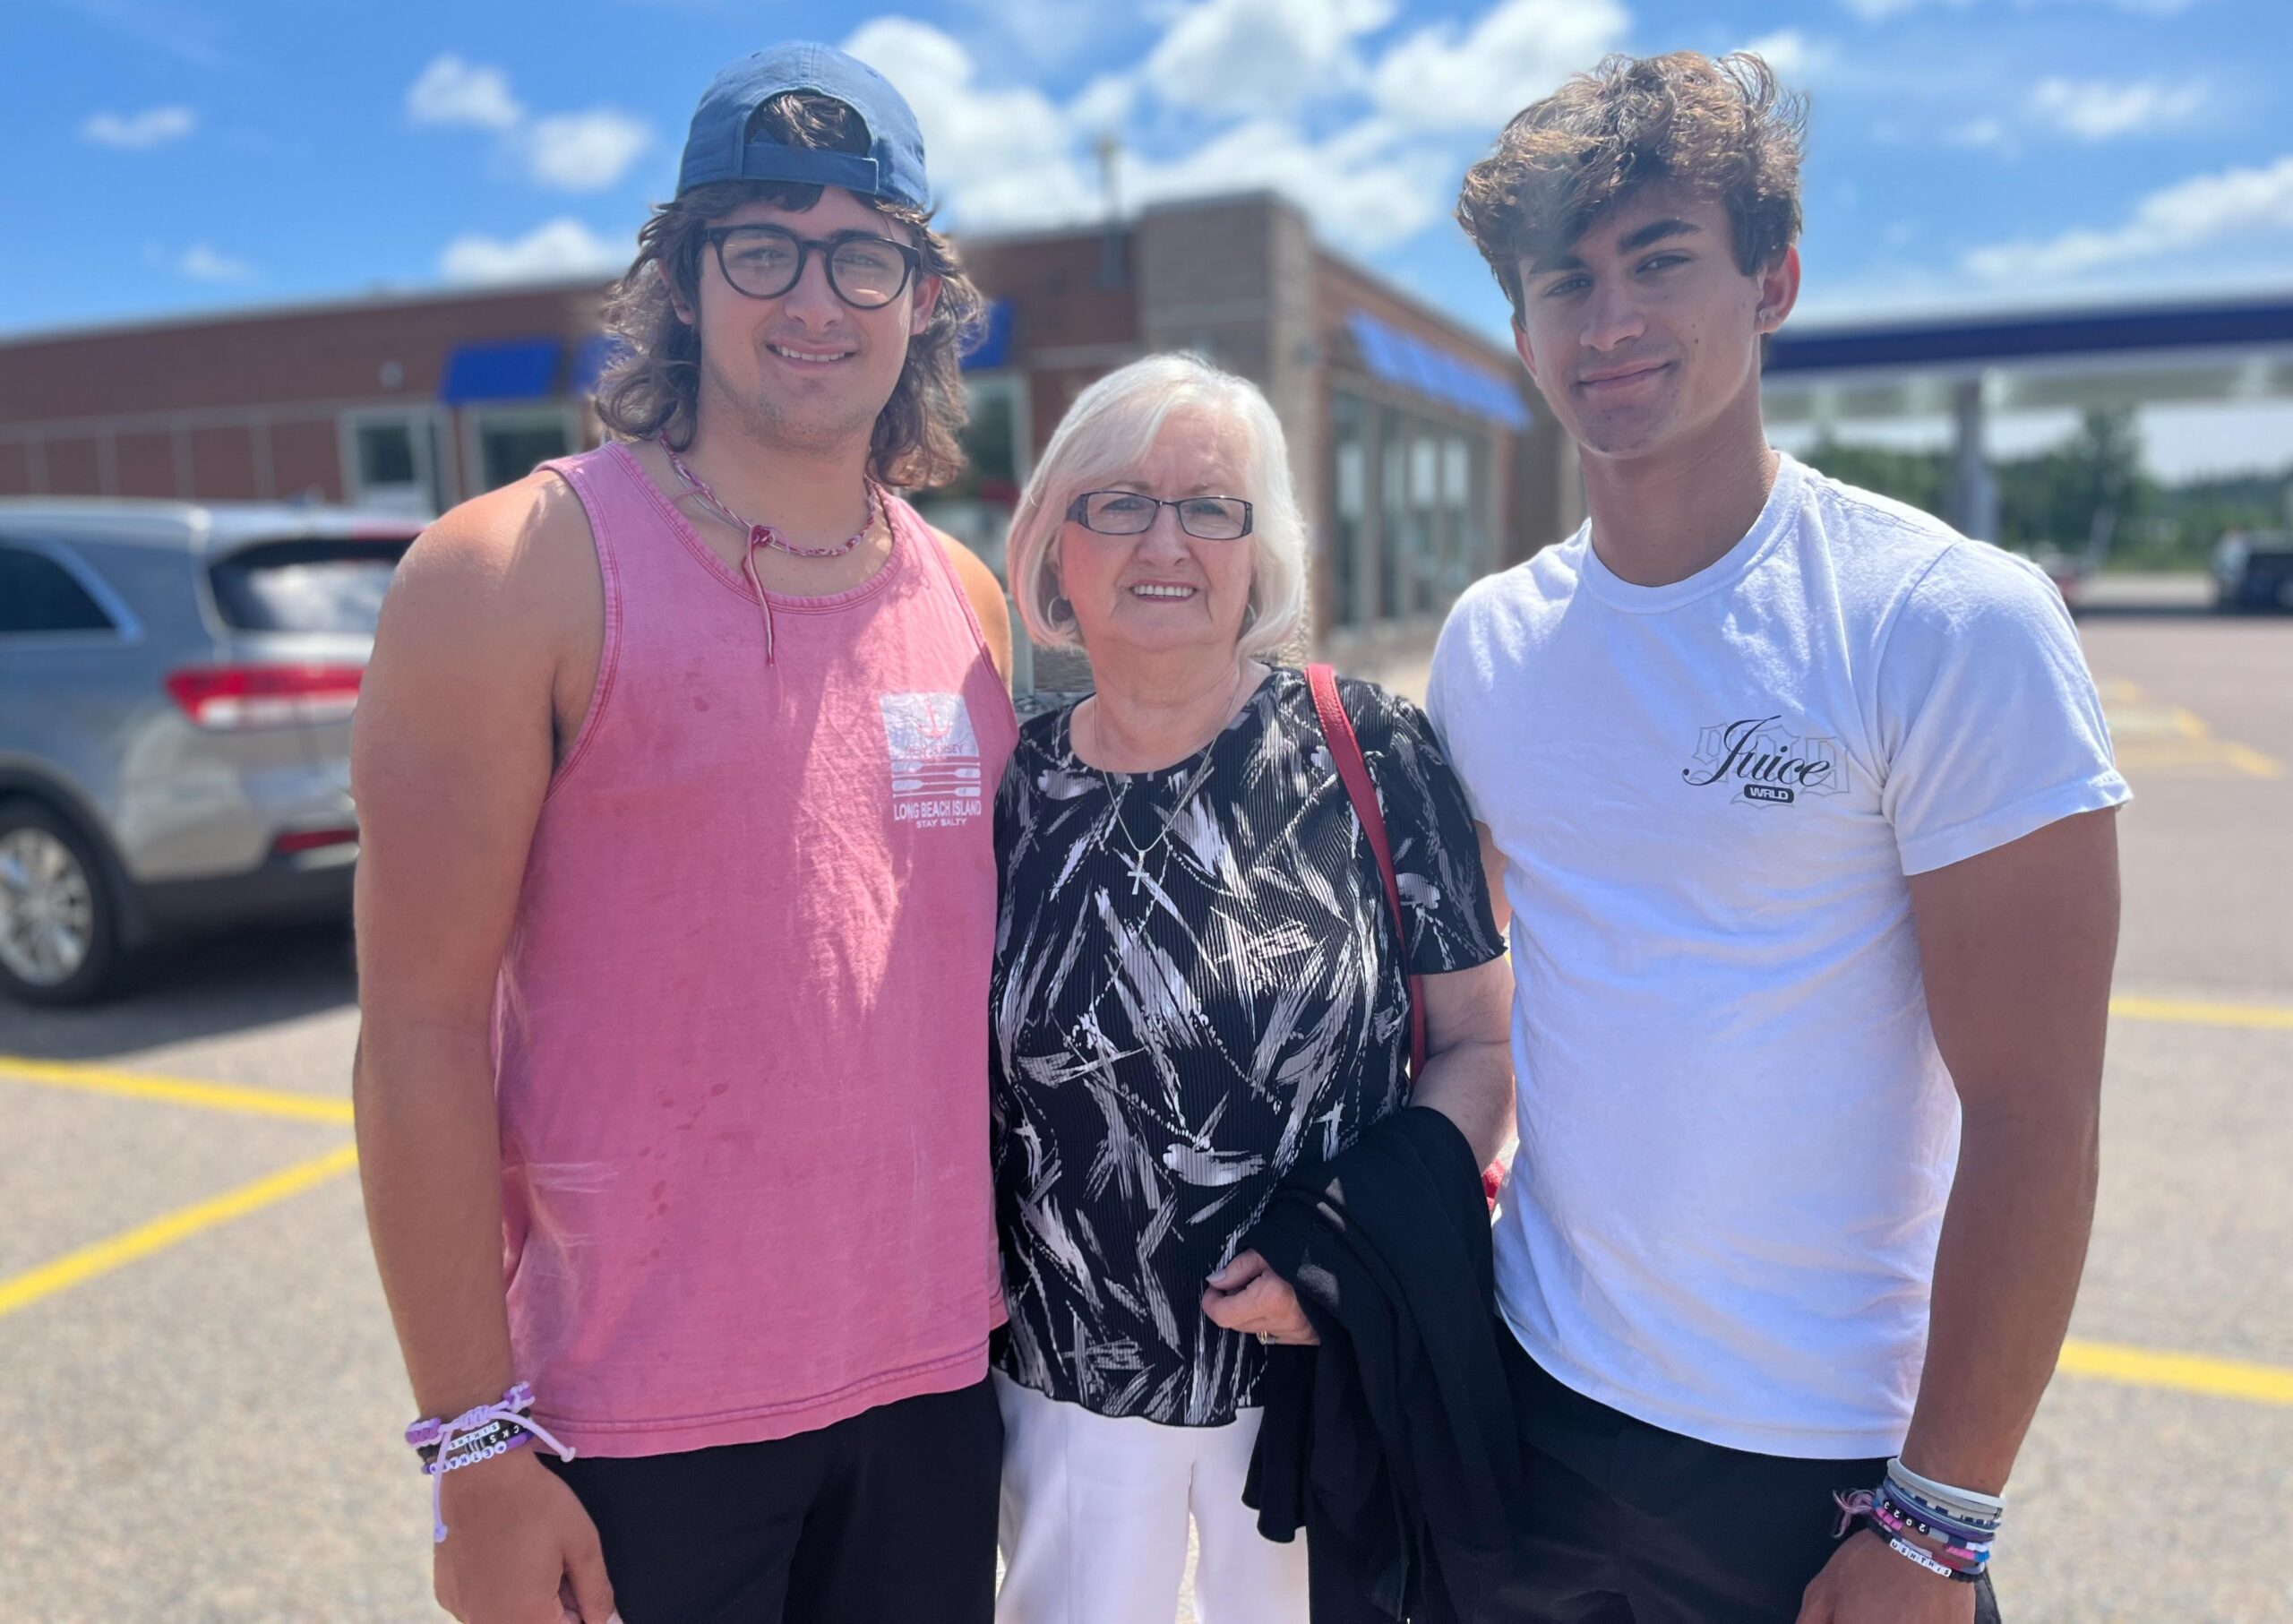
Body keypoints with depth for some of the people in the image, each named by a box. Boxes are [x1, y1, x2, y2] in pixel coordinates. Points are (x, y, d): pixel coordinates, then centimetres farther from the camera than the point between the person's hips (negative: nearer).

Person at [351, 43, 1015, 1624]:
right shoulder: (516, 572, -10)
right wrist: (477, 1446, -11)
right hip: (643, 1425, -4)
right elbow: (423, 1028, -11)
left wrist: (1023, 1292, 11)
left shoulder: (969, 601, 4)